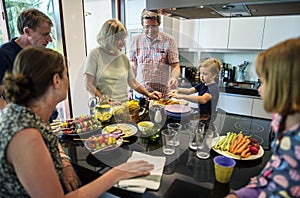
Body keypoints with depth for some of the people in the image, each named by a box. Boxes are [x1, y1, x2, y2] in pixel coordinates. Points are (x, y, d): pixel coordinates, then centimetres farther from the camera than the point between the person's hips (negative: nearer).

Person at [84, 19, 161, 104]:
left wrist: (148, 94, 7)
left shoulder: (124, 58, 13)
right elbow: (89, 85, -4)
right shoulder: (95, 54, -1)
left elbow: (133, 82, 19)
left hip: (124, 105, 4)